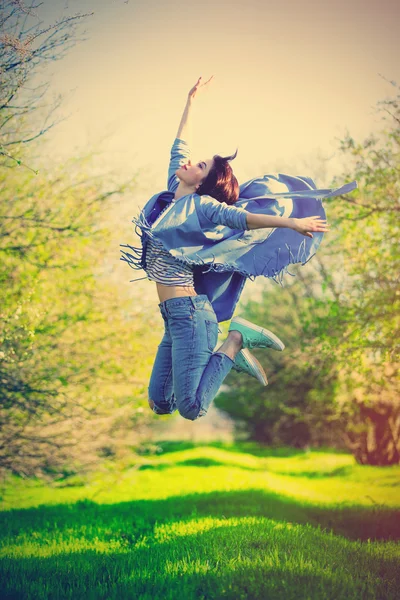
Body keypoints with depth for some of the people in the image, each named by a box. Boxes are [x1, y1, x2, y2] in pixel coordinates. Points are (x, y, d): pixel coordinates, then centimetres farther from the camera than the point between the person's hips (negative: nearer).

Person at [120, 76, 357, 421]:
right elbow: (179, 147, 24)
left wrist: (291, 222, -28)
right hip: (173, 316, 8)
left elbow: (243, 217, -16)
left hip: (189, 312, -8)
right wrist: (190, 101, 28)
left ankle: (236, 341, 1)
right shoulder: (173, 199, 16)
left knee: (191, 409, -17)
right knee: (159, 404, 8)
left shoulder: (201, 206, -5)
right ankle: (227, 355, 16)